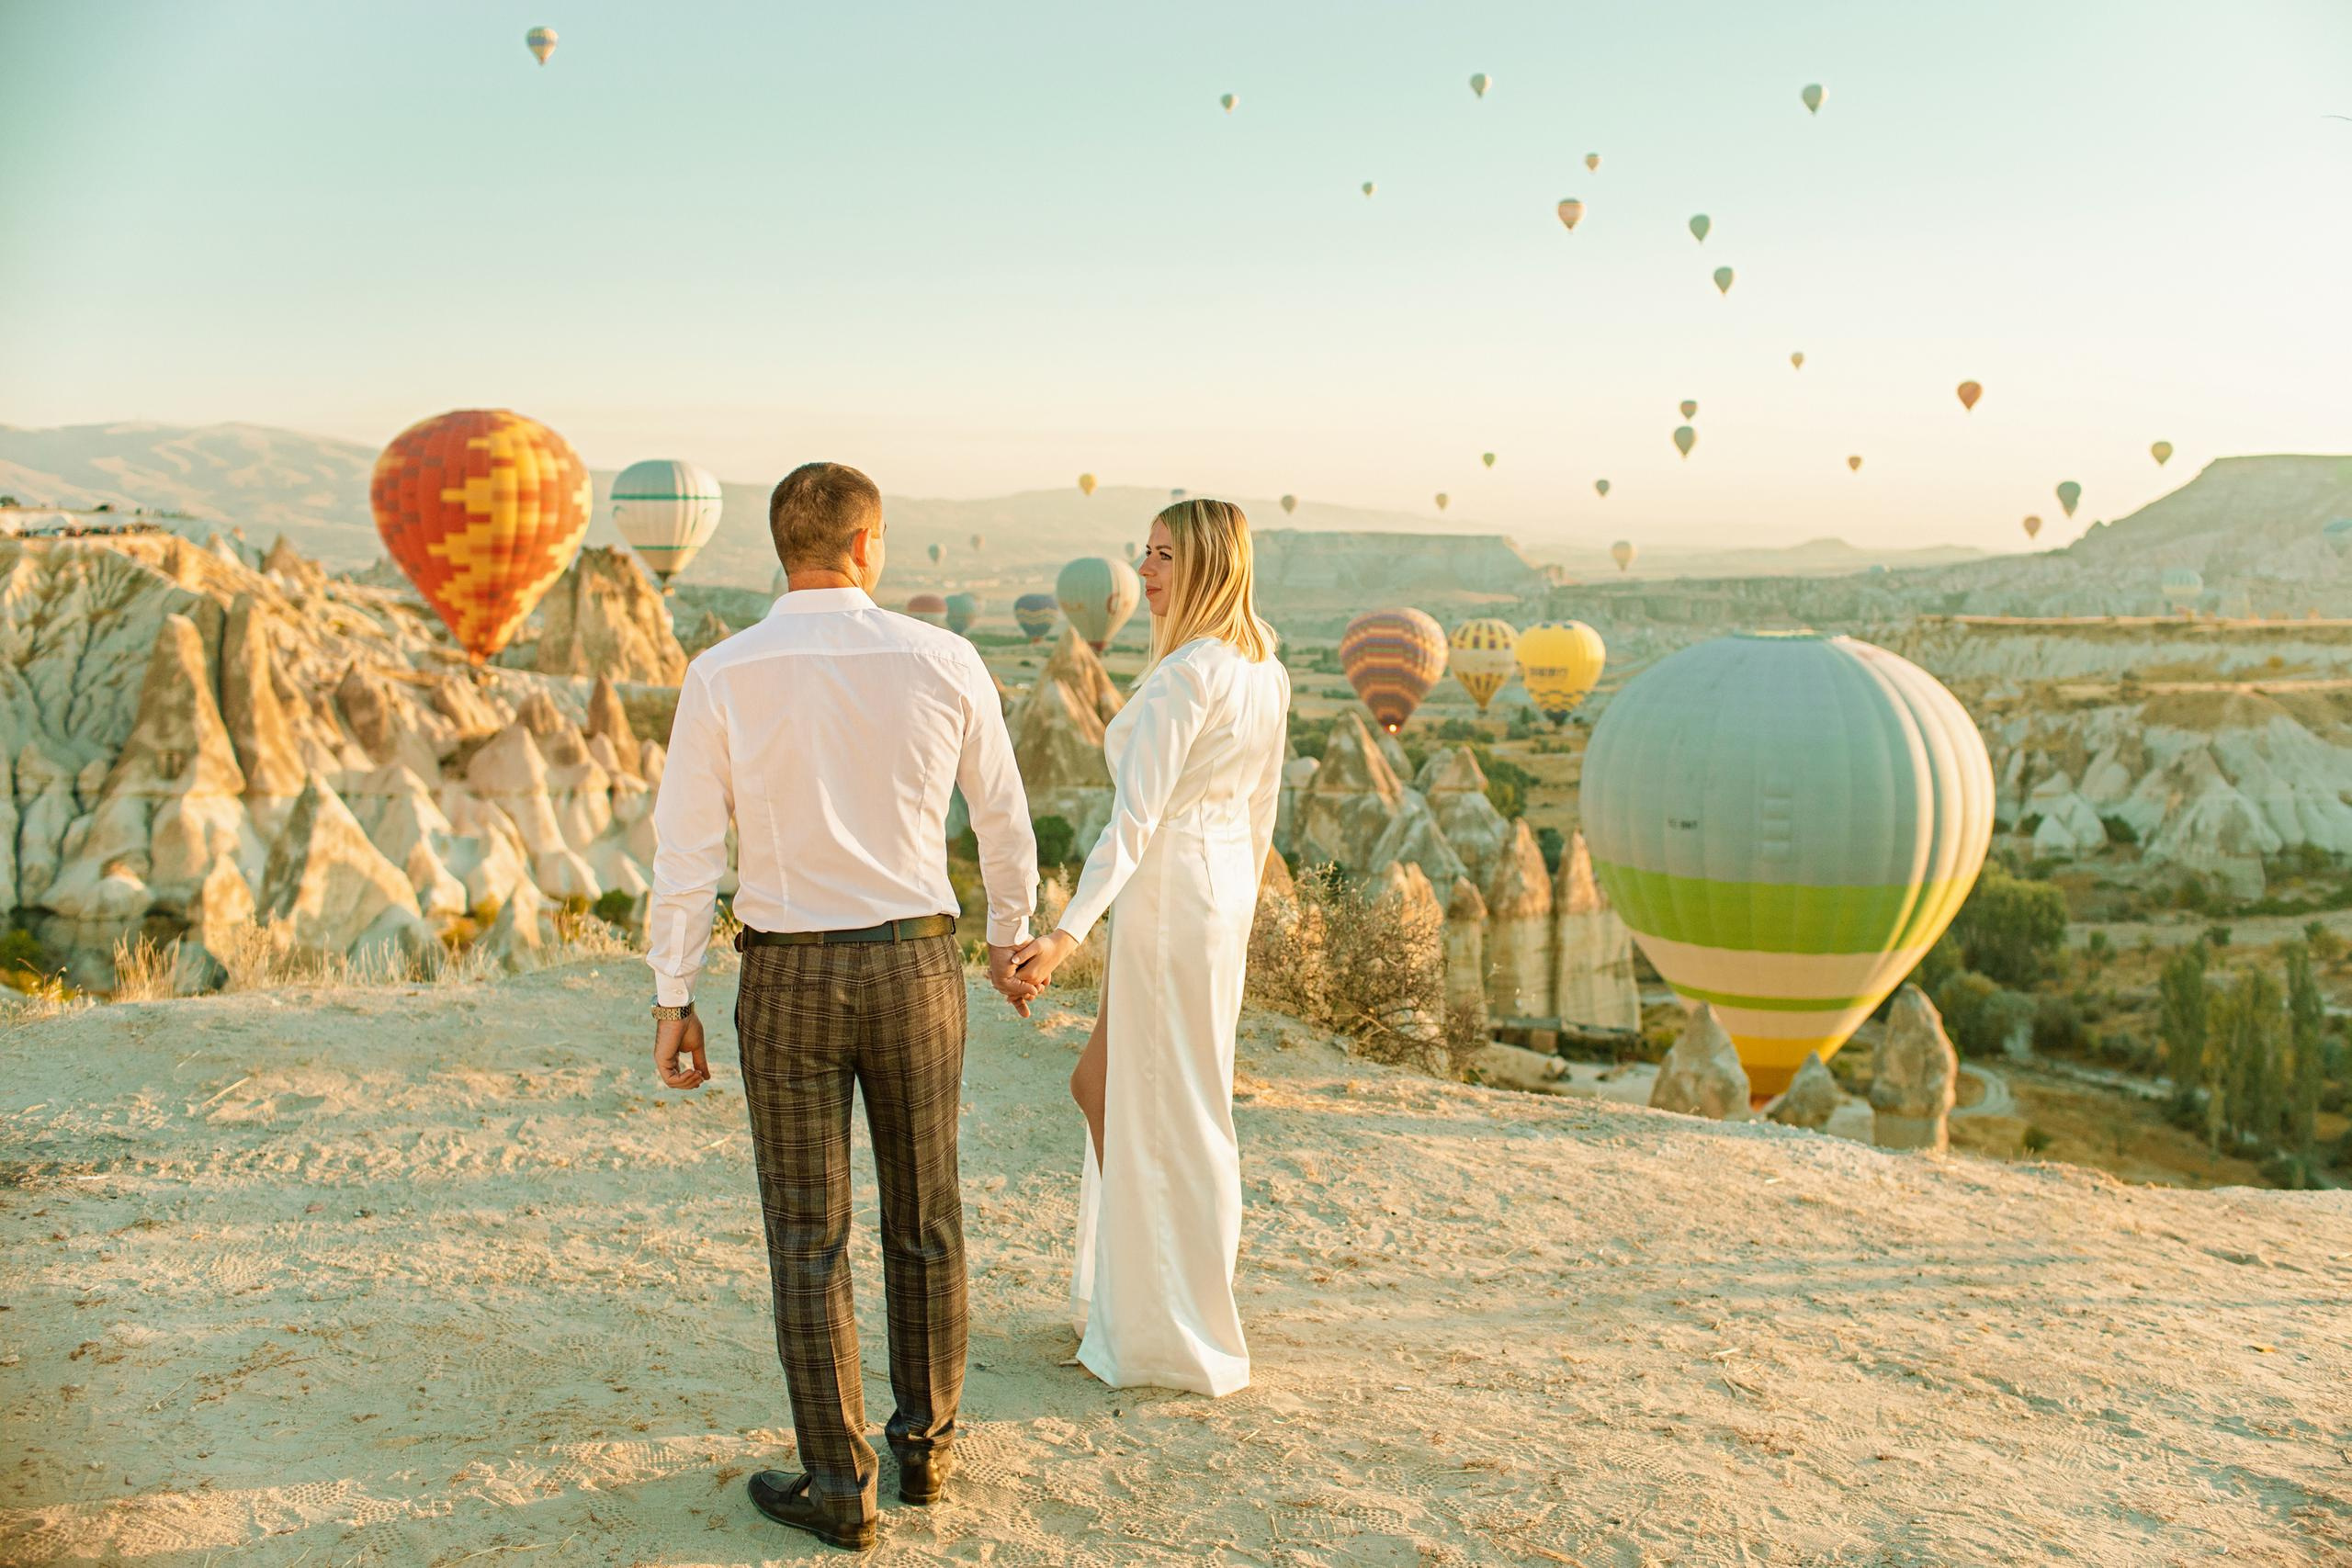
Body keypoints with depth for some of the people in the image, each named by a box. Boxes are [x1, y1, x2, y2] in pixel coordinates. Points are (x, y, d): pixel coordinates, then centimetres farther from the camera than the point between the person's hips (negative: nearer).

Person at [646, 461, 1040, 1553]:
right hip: (915, 969, 1)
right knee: (924, 1218, 17)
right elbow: (1003, 817, 7)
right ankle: (925, 1442, 31)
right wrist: (1010, 937, 23)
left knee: (807, 1239, 9)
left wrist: (673, 1002, 3)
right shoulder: (944, 662, -5)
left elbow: (686, 853, -8)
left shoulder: (722, 676, -9)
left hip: (787, 979, -1)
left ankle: (839, 1486, 15)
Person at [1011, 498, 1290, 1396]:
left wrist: (1068, 931, -32)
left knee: (1169, 1118, 3)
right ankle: (1120, 1292, 30)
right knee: (1099, 1087, 20)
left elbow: (1136, 818, -26)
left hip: (1169, 895, -9)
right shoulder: (1263, 668, 8)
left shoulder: (1185, 677, -19)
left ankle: (1180, 1338, 15)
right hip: (1225, 890, 9)